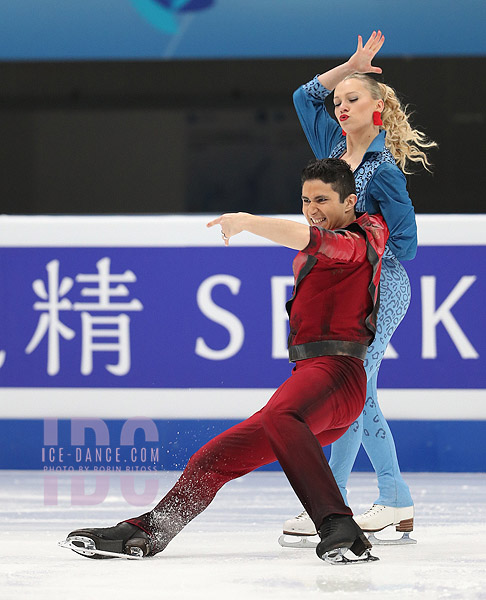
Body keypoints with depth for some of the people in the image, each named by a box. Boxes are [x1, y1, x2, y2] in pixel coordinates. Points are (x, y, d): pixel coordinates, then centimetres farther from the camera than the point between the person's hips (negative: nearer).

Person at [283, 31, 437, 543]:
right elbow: (305, 97, 19)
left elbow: (404, 244, -13)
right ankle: (396, 503, 13)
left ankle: (330, 506, -7)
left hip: (377, 290, -8)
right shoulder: (335, 145, 8)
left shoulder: (383, 170, -13)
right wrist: (351, 67, 9)